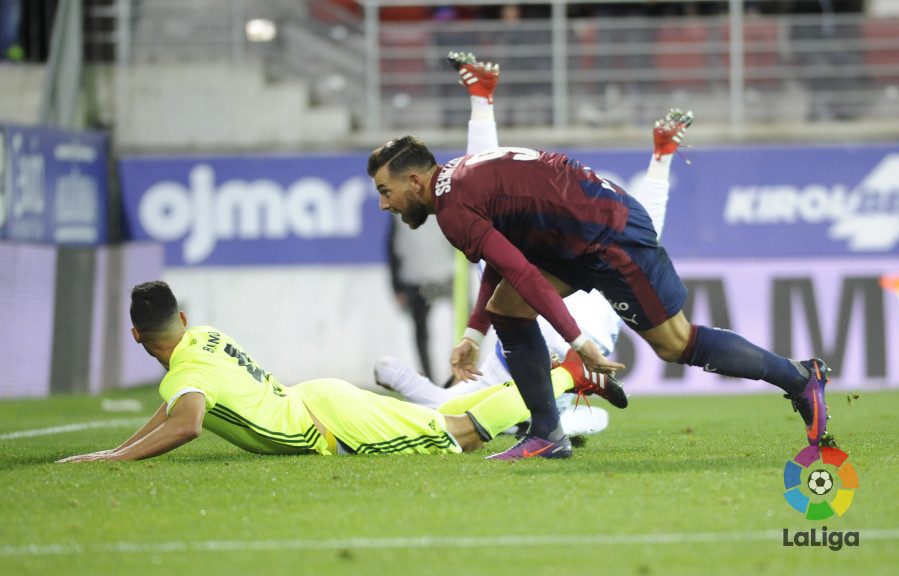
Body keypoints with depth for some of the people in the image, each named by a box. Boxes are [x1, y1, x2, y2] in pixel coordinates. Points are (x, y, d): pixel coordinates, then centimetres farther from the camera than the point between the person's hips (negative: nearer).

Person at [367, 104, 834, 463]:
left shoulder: (451, 209, -17)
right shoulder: (461, 176, 14)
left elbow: (523, 274, -24)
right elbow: (502, 255, 23)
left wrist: (578, 342, -24)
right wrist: (474, 333, 19)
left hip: (611, 235, -10)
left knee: (674, 343, -6)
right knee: (506, 308, 6)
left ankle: (800, 379, 3)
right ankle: (547, 435, 9)